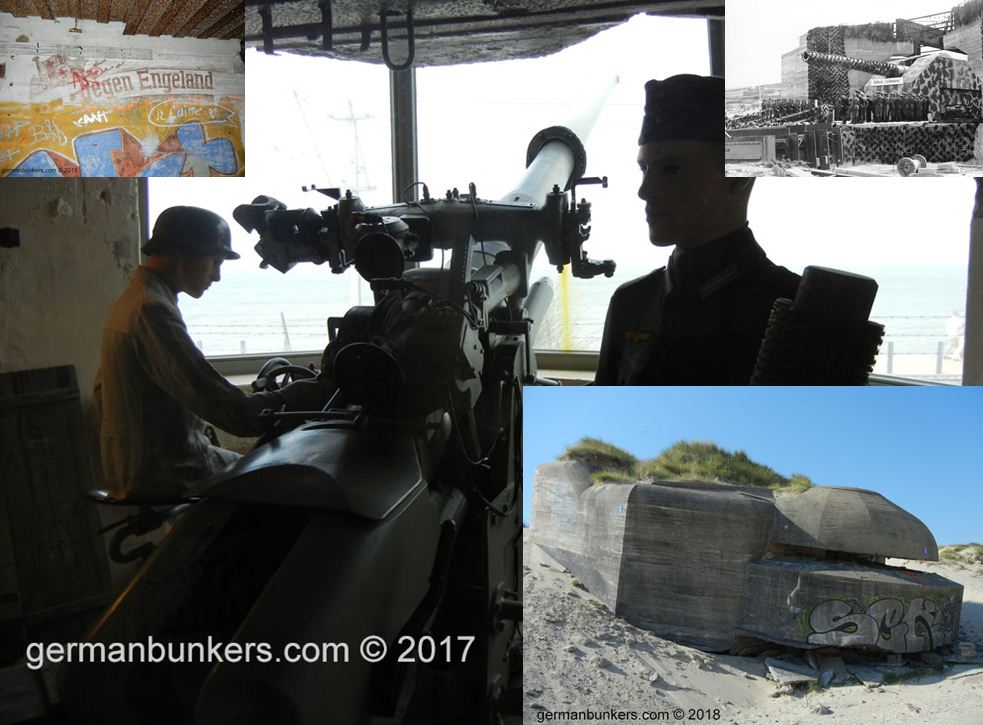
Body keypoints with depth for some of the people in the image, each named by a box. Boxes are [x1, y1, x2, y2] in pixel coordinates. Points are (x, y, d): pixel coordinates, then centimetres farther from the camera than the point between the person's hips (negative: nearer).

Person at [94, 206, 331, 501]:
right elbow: (233, 412, -29)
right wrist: (318, 392, -24)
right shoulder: (152, 310, -22)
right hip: (163, 475, -11)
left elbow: (102, 387, 22)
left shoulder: (129, 299, 12)